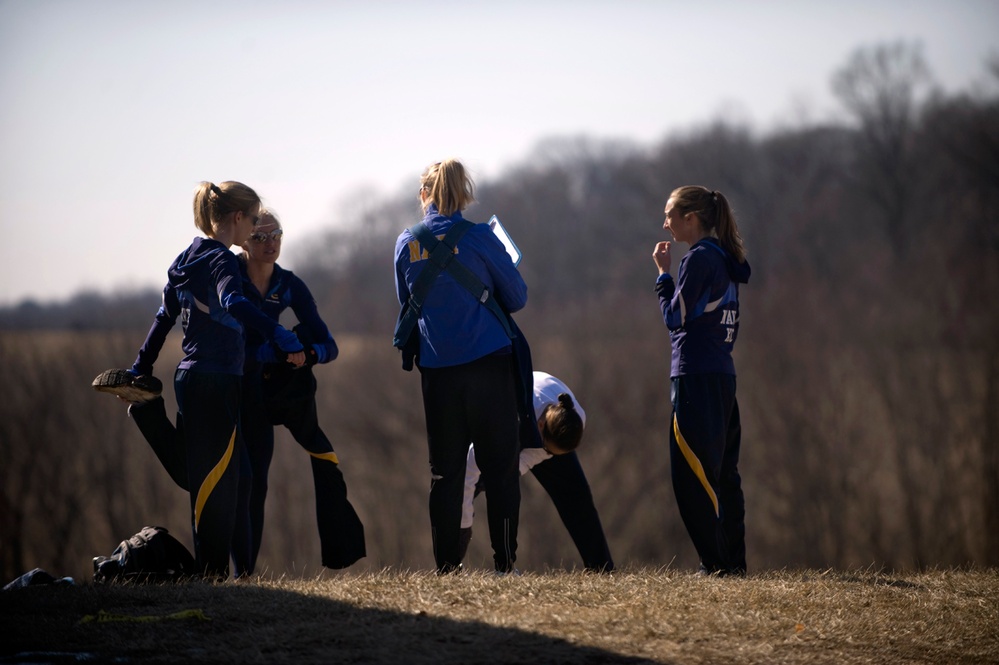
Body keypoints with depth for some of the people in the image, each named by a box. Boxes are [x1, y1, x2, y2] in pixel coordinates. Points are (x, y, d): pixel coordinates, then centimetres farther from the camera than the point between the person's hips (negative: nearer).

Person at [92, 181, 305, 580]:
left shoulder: (190, 258, 14)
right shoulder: (221, 260, -13)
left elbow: (165, 315, 21)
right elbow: (233, 302, -33)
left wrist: (141, 367, 27)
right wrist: (280, 336, -43)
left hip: (190, 379, 9)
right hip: (216, 381, -9)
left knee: (203, 478, 11)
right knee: (218, 480, -7)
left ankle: (206, 569, 13)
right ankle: (214, 571, -8)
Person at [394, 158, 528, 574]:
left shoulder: (407, 244, 3)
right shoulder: (478, 238, -6)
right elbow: (517, 297, 2)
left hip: (436, 368, 3)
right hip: (488, 364, -3)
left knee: (444, 471, 8)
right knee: (499, 467, 2)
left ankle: (447, 567, 6)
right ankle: (505, 564, -2)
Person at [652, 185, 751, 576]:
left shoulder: (700, 257, -11)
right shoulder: (725, 259, 16)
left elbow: (675, 317, -10)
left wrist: (664, 272, -2)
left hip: (697, 377, -10)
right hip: (724, 375, 10)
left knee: (693, 472, -8)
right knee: (722, 473, 11)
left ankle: (717, 563, -11)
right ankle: (734, 562, 12)